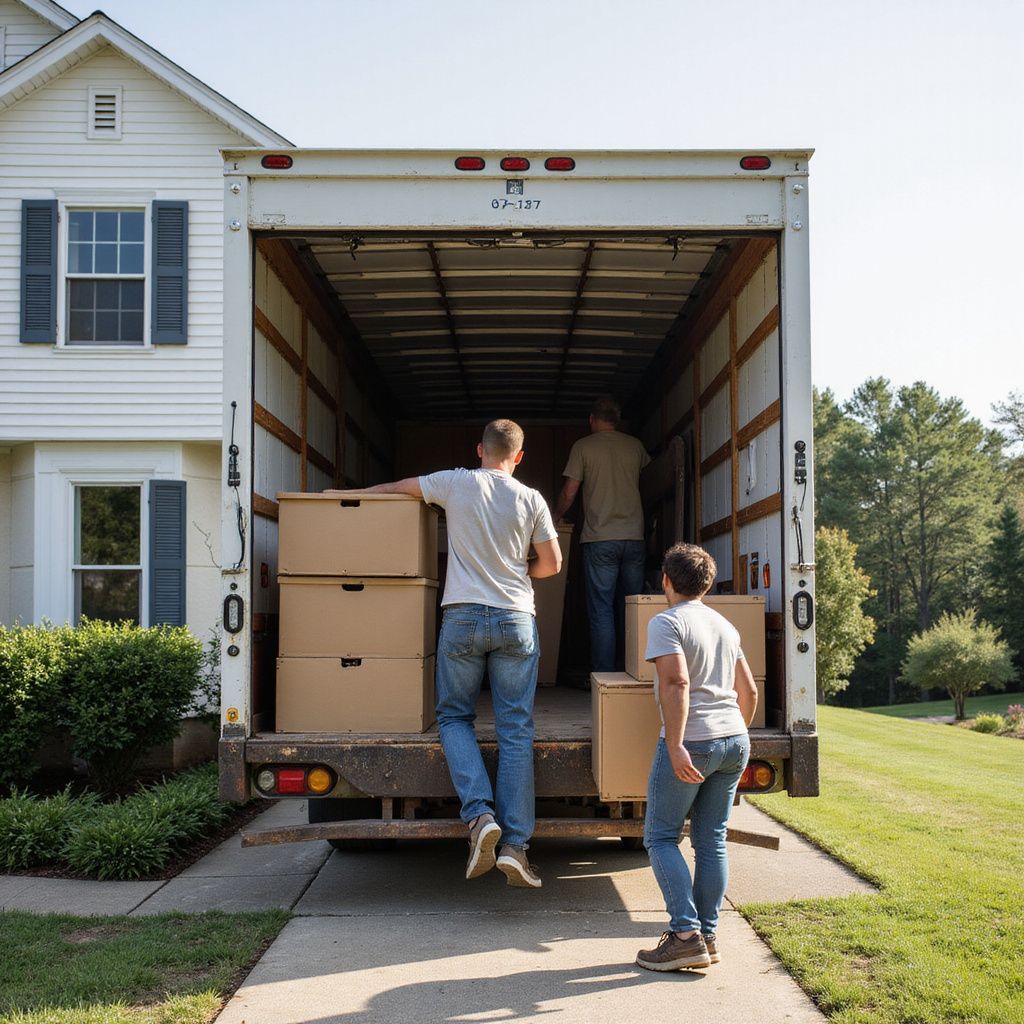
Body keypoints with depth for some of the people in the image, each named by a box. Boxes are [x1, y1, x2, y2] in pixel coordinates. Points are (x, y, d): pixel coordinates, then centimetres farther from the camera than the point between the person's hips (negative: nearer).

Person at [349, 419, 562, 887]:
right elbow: (551, 563, 8)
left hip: (462, 616, -1)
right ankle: (515, 844, -1)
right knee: (516, 730, 2)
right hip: (516, 620, 1)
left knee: (454, 716, 13)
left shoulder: (456, 483, 3)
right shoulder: (531, 499, 4)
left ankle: (480, 814, -7)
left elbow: (393, 488, 17)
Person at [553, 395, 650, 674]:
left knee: (602, 610, -2)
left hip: (600, 539, -3)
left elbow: (568, 494, -1)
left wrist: (556, 517, 17)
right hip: (634, 537, 4)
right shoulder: (635, 446, 10)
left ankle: (604, 675, -4)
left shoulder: (583, 447, -1)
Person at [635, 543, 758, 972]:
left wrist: (675, 746, -23)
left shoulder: (667, 622, -7)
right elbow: (748, 691, 20)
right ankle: (708, 936, 14)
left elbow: (676, 683, -20)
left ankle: (686, 936, -5)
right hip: (735, 742, 7)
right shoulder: (725, 626, 16)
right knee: (711, 841, 11)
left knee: (660, 837, 3)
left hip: (691, 743, -7)